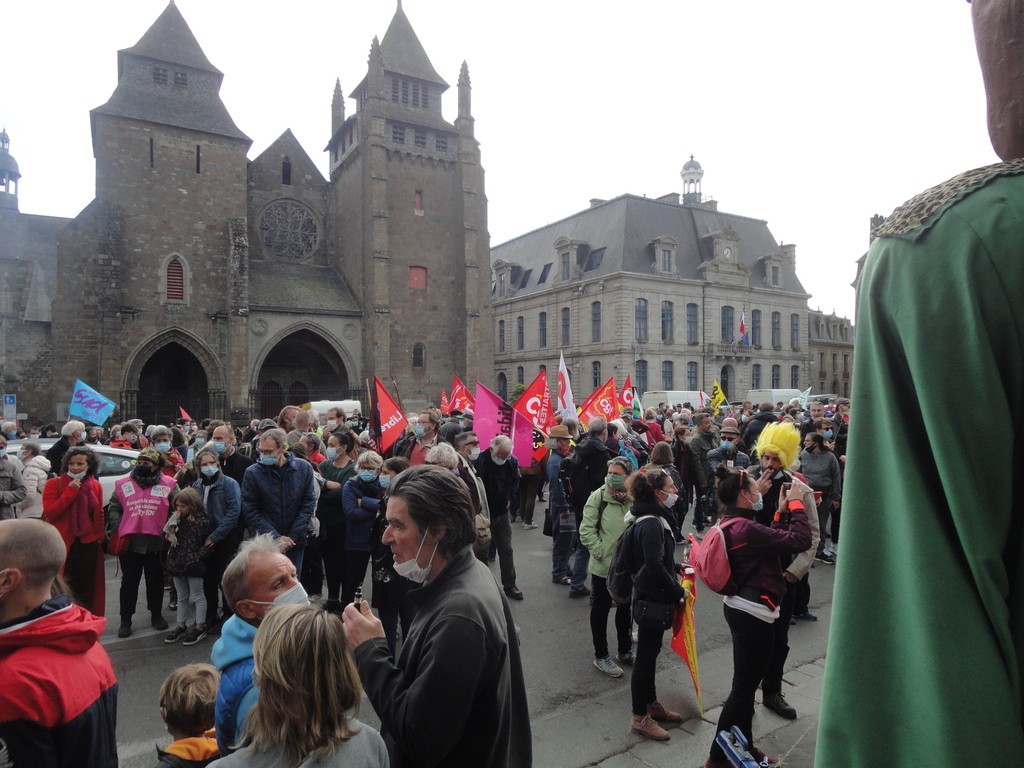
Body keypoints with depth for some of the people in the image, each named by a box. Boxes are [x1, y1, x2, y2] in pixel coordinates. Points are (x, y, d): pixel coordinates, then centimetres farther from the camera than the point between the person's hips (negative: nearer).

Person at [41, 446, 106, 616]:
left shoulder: (95, 486, 7)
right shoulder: (54, 484, -5)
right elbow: (49, 513, -15)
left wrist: (100, 536, 8)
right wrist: (70, 492, -19)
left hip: (88, 543, 4)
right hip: (62, 544, -3)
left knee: (86, 588, 12)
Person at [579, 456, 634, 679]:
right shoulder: (598, 497, -16)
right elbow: (586, 530, -13)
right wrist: (601, 552, -17)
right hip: (603, 566, -3)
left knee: (626, 607, 22)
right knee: (601, 608, 13)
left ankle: (625, 651, 42)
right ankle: (601, 656, 29)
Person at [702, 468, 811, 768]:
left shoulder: (732, 524, 6)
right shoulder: (745, 528, -26)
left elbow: (770, 540, 12)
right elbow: (800, 541, -25)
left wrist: (781, 512, 7)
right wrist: (796, 503, -13)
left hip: (740, 608, 10)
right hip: (753, 615, -10)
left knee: (746, 683, 22)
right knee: (744, 687, 4)